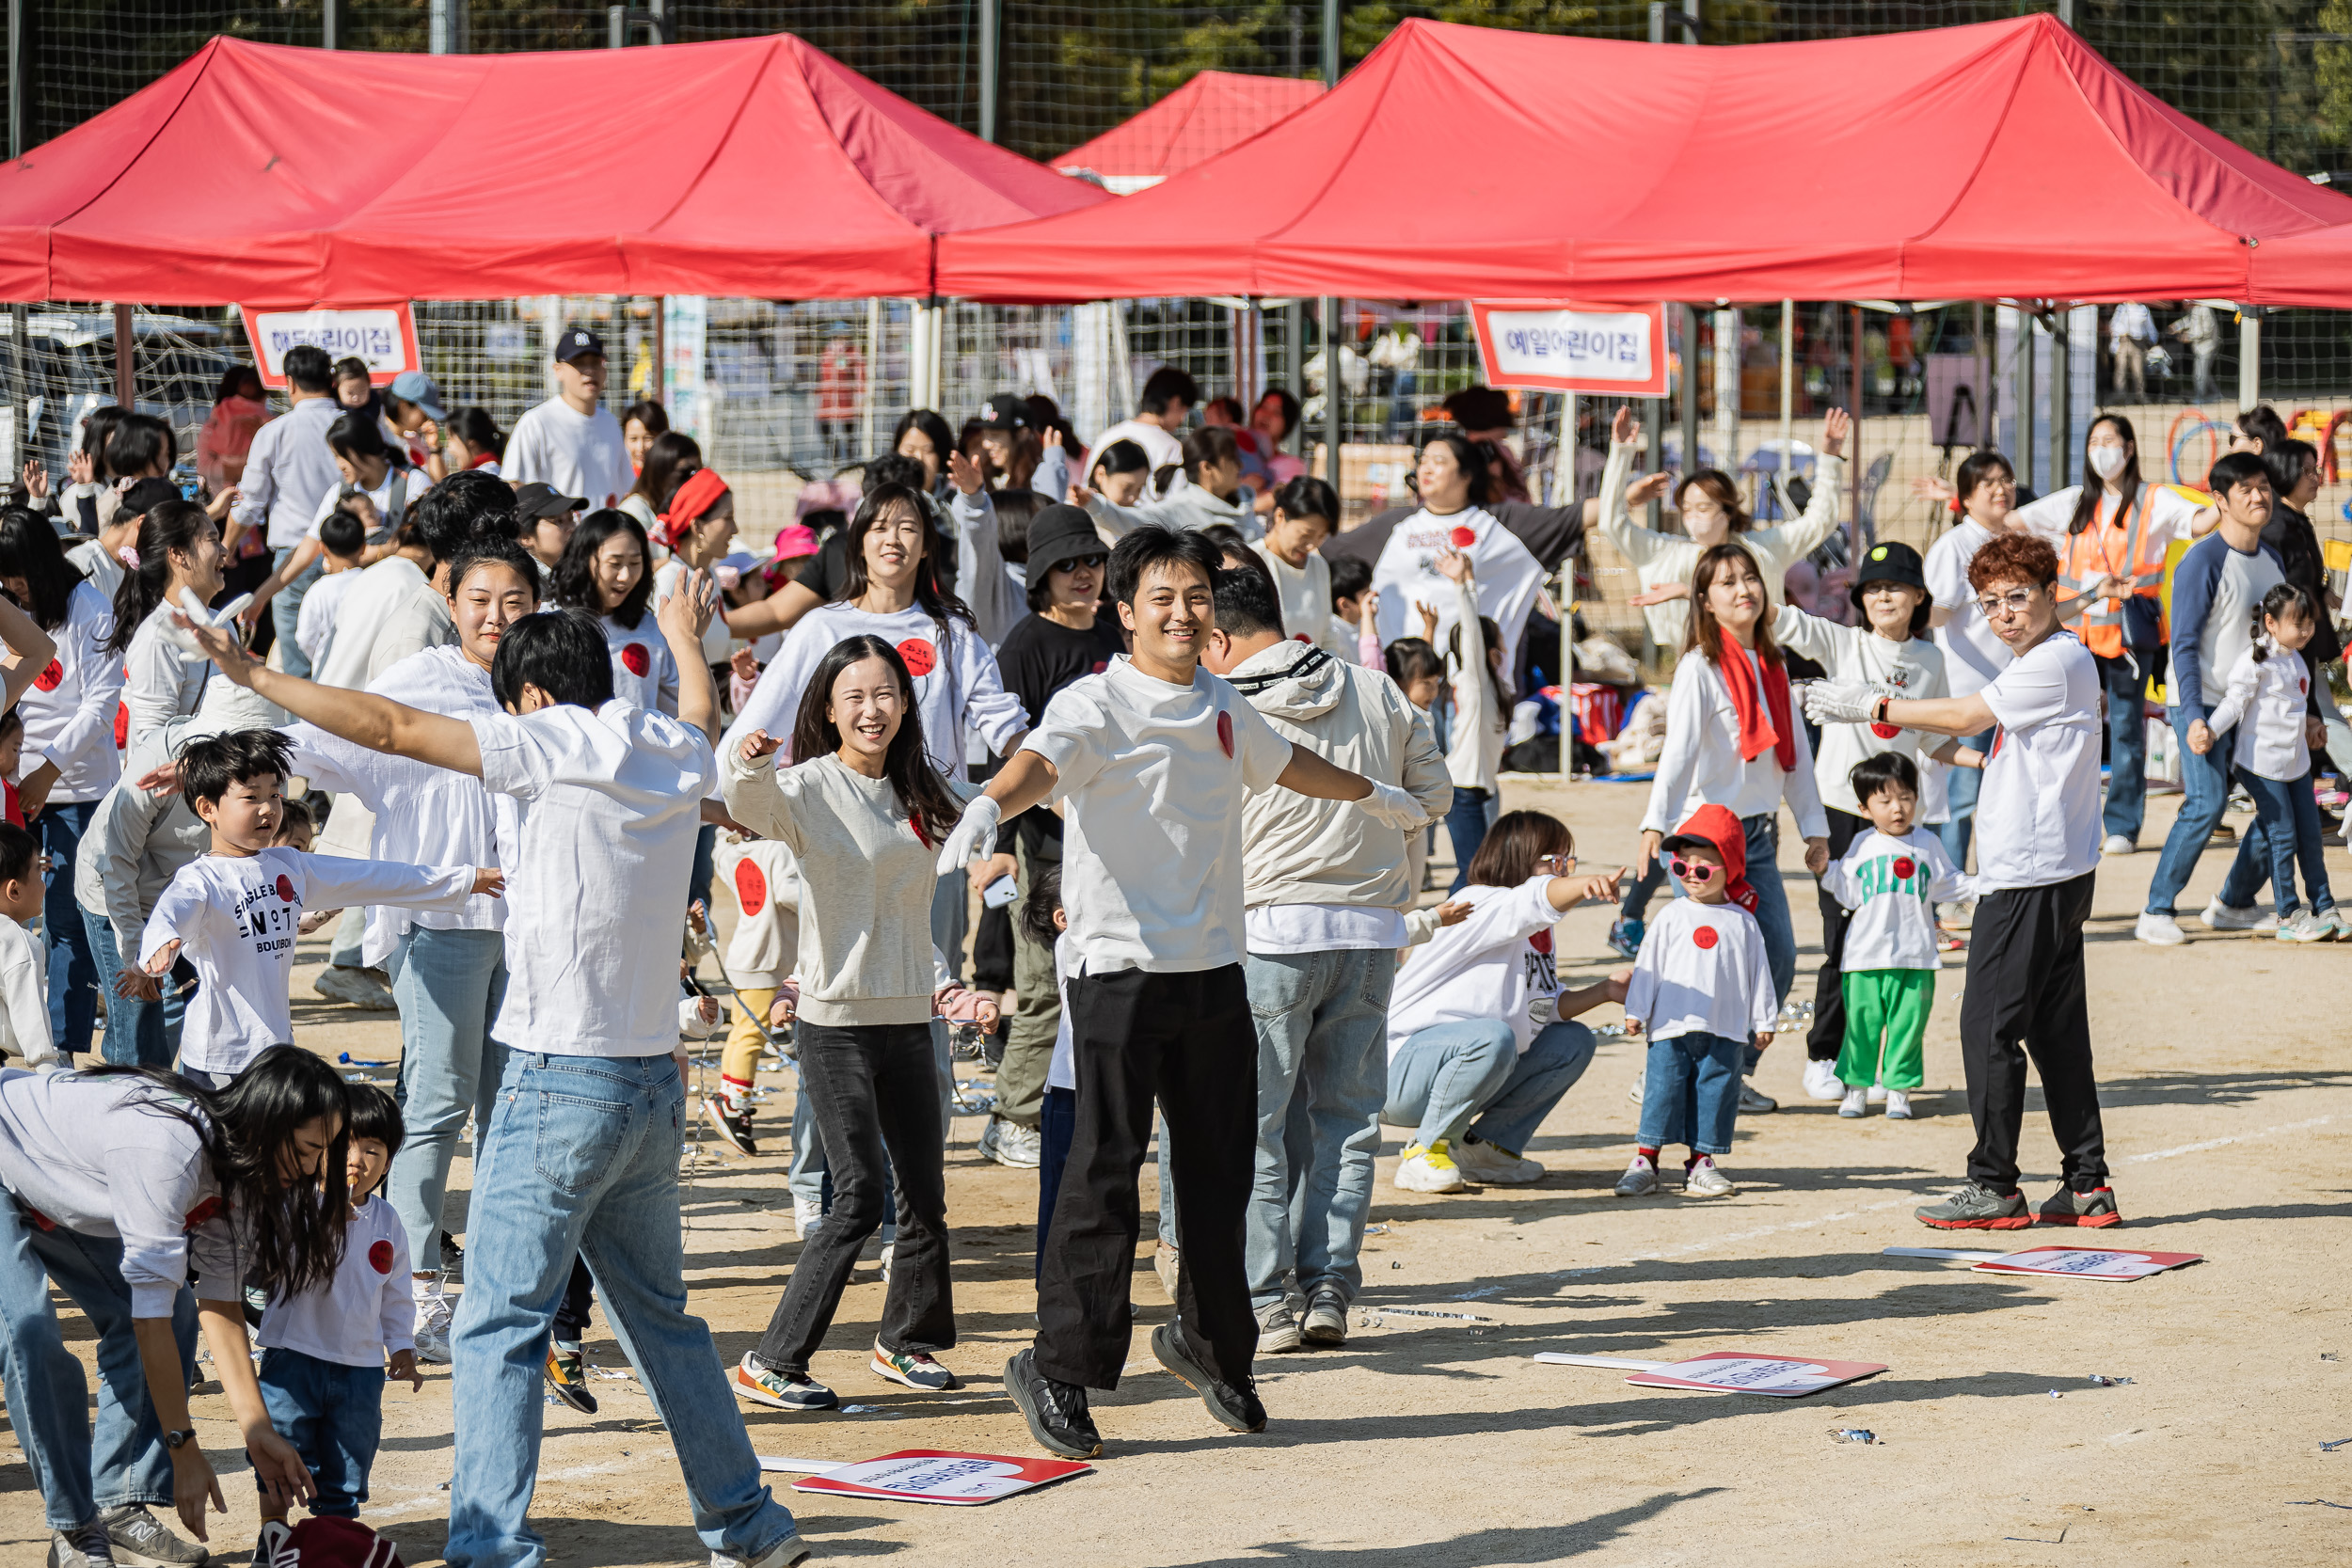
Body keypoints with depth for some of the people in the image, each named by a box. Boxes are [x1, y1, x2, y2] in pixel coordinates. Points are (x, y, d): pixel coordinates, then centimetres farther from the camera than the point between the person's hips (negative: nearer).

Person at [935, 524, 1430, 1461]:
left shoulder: (1222, 708, 14)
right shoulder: (1094, 705, -7)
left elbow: (1282, 763, 35)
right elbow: (1042, 760, -28)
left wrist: (1373, 794, 53)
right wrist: (989, 806, -51)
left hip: (1214, 969, 6)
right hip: (1121, 969, -6)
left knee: (1219, 1169, 12)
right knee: (1107, 1167, -8)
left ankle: (1210, 1346, 29)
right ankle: (1058, 1367, -1)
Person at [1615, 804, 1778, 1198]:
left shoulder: (1742, 922, 6)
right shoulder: (1671, 918, 4)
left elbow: (1758, 972, 11)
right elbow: (1648, 965, 5)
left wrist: (1764, 1022, 11)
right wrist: (1635, 1011, 1)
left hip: (1725, 1031, 1)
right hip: (1671, 1026, -1)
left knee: (1717, 1092, 4)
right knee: (1663, 1090, -1)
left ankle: (1702, 1162, 13)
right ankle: (1645, 1159, 4)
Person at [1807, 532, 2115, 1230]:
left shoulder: (2058, 661, -13)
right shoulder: (2044, 663, 17)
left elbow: (1969, 716, -15)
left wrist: (1872, 708, -10)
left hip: (2030, 876, -10)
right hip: (2054, 872, 10)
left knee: (1989, 1024, -6)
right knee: (2056, 1028, 11)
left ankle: (1993, 1186, -2)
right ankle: (2087, 1185, 13)